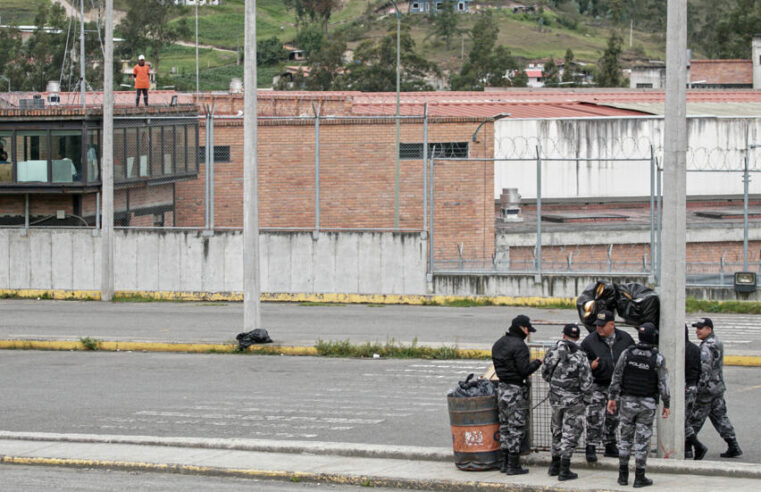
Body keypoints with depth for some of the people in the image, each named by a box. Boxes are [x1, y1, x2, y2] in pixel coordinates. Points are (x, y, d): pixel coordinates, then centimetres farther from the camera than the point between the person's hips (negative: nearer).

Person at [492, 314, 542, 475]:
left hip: (502, 388, 9)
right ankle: (513, 466, -3)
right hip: (516, 391, -9)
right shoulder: (519, 346, -17)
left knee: (505, 426, 14)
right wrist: (537, 363, -2)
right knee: (516, 427, -3)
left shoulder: (498, 344, 11)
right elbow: (524, 370, -20)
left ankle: (505, 463, 19)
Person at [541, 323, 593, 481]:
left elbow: (545, 374, 6)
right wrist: (586, 396, 5)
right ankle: (564, 471, 1)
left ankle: (555, 465, 29)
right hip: (574, 400, -5)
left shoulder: (552, 352, -3)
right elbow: (586, 382, -15)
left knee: (557, 431, 20)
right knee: (570, 433, 2)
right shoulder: (580, 356, -16)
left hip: (555, 397, 5)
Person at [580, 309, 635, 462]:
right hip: (598, 385, -3)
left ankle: (610, 446, 27)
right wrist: (590, 365, -21)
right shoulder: (590, 341, -4)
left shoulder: (625, 339, 1)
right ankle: (591, 448, -7)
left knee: (613, 418, 14)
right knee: (595, 417, -13)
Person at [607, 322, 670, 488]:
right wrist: (666, 404, 0)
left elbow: (617, 377, -1)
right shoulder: (658, 358, -11)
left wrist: (613, 398, 7)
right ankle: (639, 477, 5)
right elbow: (663, 383, -9)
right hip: (647, 404, -2)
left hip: (627, 401, 2)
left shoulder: (627, 353, -4)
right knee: (642, 440, 3)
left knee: (626, 438, 12)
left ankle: (623, 475, 13)